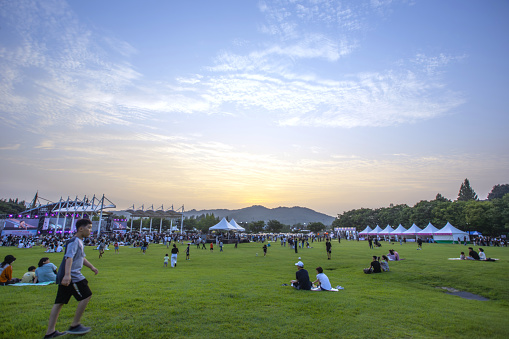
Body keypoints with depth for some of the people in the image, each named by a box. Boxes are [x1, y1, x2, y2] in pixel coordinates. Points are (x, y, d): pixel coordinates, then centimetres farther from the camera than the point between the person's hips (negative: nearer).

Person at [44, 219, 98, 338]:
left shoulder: (79, 241, 18)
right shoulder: (74, 241, -14)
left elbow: (81, 257, 30)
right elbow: (69, 258, -25)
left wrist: (91, 267, 27)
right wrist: (67, 274, -34)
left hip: (64, 277, 10)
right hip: (72, 276, -10)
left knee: (59, 302, 12)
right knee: (86, 296, -3)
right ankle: (75, 326, 6)